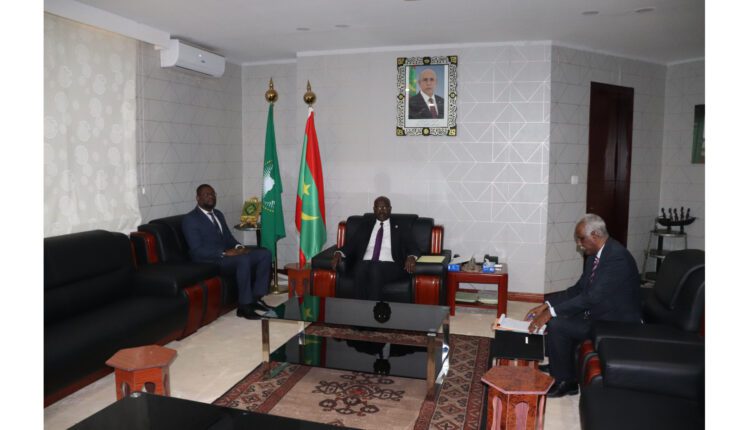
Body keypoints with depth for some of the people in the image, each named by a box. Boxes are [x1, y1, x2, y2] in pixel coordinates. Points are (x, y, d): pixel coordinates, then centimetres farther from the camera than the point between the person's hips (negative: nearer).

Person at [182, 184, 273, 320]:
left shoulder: (218, 214, 18)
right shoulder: (190, 219, -8)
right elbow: (197, 250, -17)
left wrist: (238, 247, -5)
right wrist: (224, 252, -24)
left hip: (227, 254, 8)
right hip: (209, 260, -8)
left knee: (265, 253, -9)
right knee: (244, 260, -35)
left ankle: (256, 298, -6)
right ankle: (244, 306, -24)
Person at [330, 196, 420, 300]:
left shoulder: (401, 228, 18)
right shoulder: (365, 225, 24)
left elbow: (413, 248, 7)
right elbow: (351, 244, 15)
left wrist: (411, 257, -17)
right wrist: (339, 254, -6)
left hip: (389, 265, -2)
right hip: (365, 263, 2)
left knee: (375, 269, -36)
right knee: (361, 269, -35)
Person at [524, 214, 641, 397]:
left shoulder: (617, 257, -25)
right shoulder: (595, 255, 4)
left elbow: (592, 297, -30)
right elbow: (579, 288, 8)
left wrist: (551, 312, -29)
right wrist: (546, 305, -3)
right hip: (599, 311, 10)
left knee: (557, 325, -19)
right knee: (557, 316, 5)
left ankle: (565, 382, 0)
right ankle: (558, 366, 17)